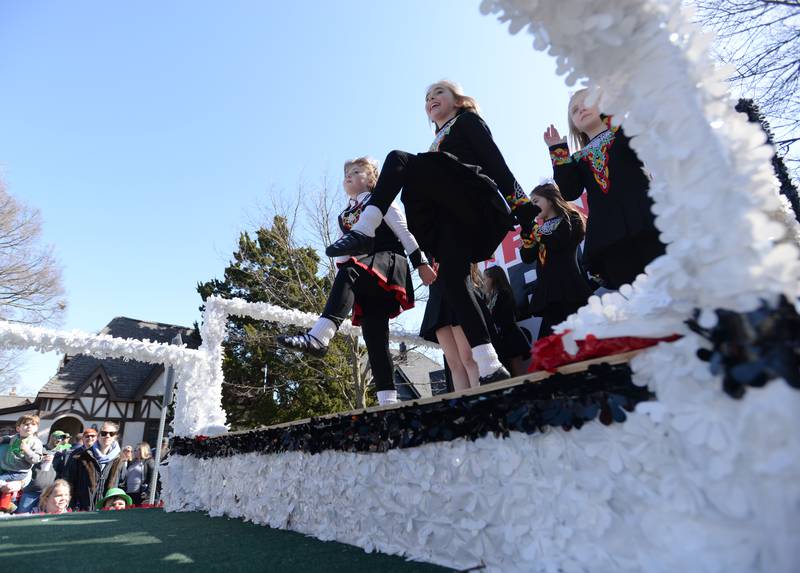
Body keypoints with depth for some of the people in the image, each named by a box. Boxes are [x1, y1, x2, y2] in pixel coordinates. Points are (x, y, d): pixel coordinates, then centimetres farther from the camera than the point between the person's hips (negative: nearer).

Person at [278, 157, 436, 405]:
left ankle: (318, 337, -51)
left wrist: (421, 263, -5)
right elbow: (344, 253, 26)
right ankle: (387, 399, -9)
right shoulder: (344, 216, 30)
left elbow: (404, 232, 4)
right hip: (366, 282, 6)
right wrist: (344, 294, 15)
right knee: (374, 335, -7)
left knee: (349, 272, -37)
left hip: (389, 262, -6)